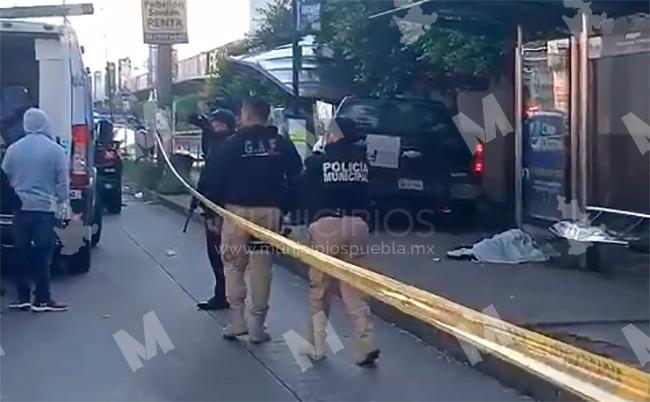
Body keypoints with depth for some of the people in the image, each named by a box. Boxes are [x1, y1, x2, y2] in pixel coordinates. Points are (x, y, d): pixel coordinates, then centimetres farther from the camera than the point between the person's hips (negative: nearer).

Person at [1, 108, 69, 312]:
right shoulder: (55, 149, -6)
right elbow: (62, 181, -4)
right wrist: (61, 202, 9)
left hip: (20, 208, 3)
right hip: (45, 208, -3)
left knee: (22, 254, 10)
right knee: (42, 256, 0)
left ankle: (23, 297, 13)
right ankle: (42, 300, 2)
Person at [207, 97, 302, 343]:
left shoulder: (232, 144, -5)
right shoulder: (282, 144, 5)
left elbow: (217, 178, -4)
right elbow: (296, 176, 8)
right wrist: (286, 206, 14)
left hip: (237, 210, -2)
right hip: (269, 211, 3)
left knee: (233, 264, 9)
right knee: (262, 267, 7)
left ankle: (237, 319, 1)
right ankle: (257, 325, 8)